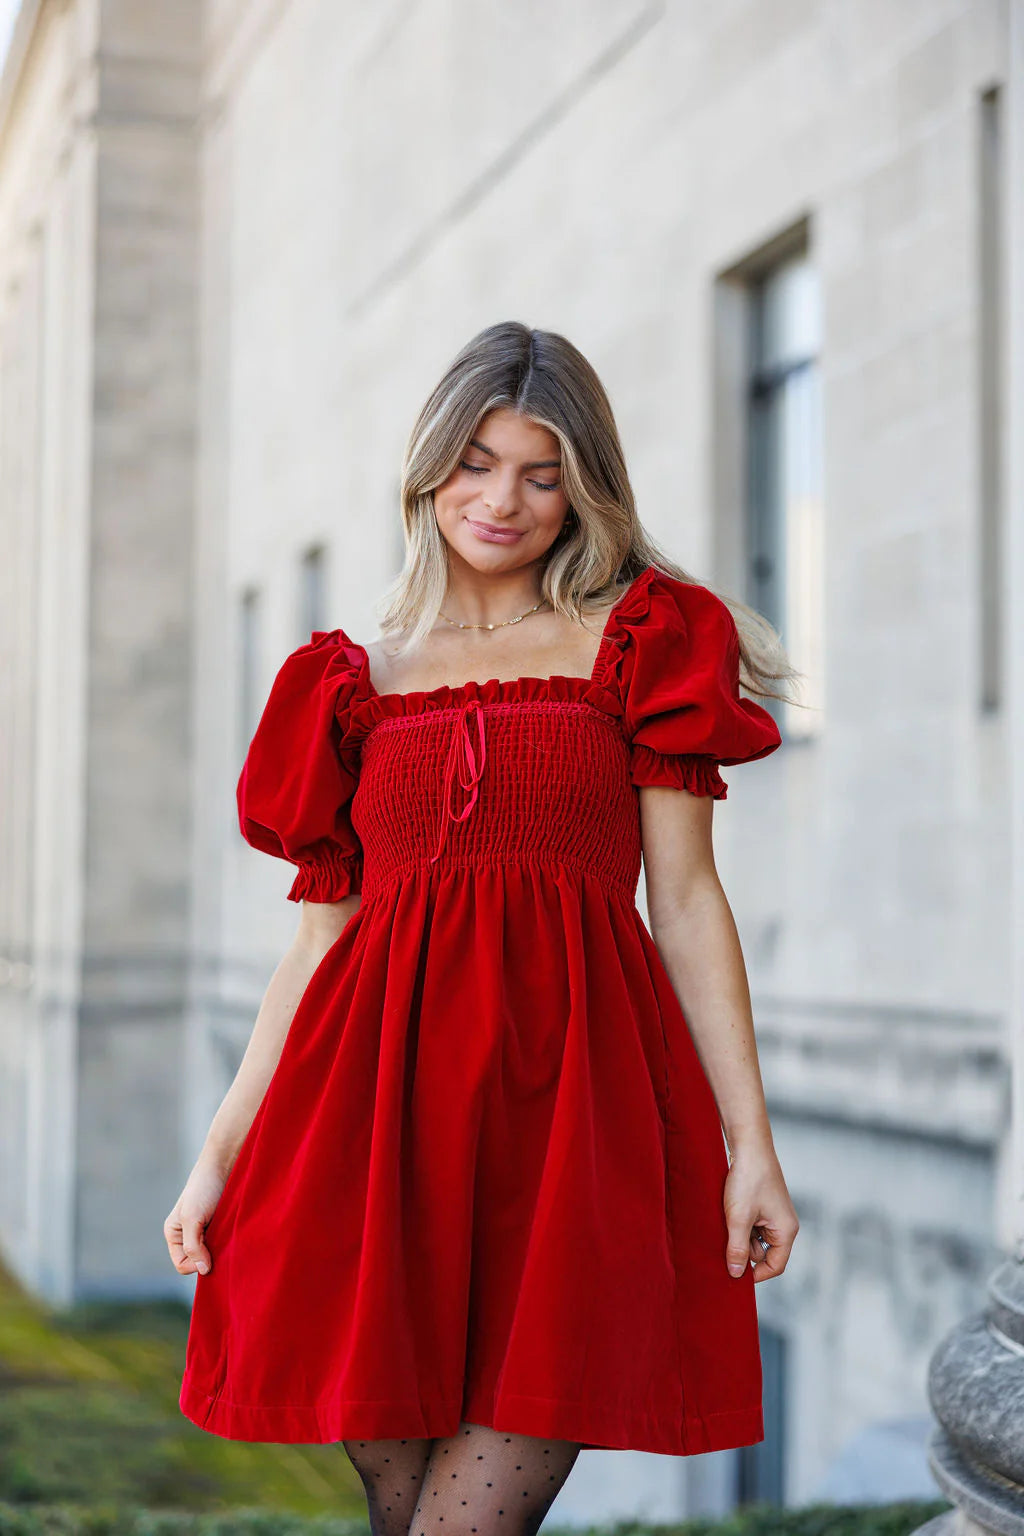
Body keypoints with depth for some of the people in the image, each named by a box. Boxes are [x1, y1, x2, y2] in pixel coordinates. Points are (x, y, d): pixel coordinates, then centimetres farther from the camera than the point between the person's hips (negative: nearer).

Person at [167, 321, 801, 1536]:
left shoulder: (639, 646, 11)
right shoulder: (358, 681, 16)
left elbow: (686, 899, 5)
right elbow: (322, 935, 14)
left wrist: (750, 1142, -2)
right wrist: (218, 1154, 9)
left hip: (570, 1102, -2)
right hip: (384, 1108, 2)